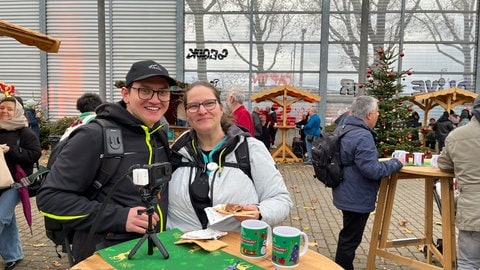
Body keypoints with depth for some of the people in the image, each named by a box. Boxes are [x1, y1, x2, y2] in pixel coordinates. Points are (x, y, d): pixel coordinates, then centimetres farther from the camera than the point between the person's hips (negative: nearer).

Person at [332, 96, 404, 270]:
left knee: (348, 236, 25)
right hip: (357, 198, -10)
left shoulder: (343, 128, 6)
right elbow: (372, 170, -28)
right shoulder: (362, 136, -26)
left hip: (347, 194, 10)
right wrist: (396, 163, -13)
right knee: (350, 239, 5)